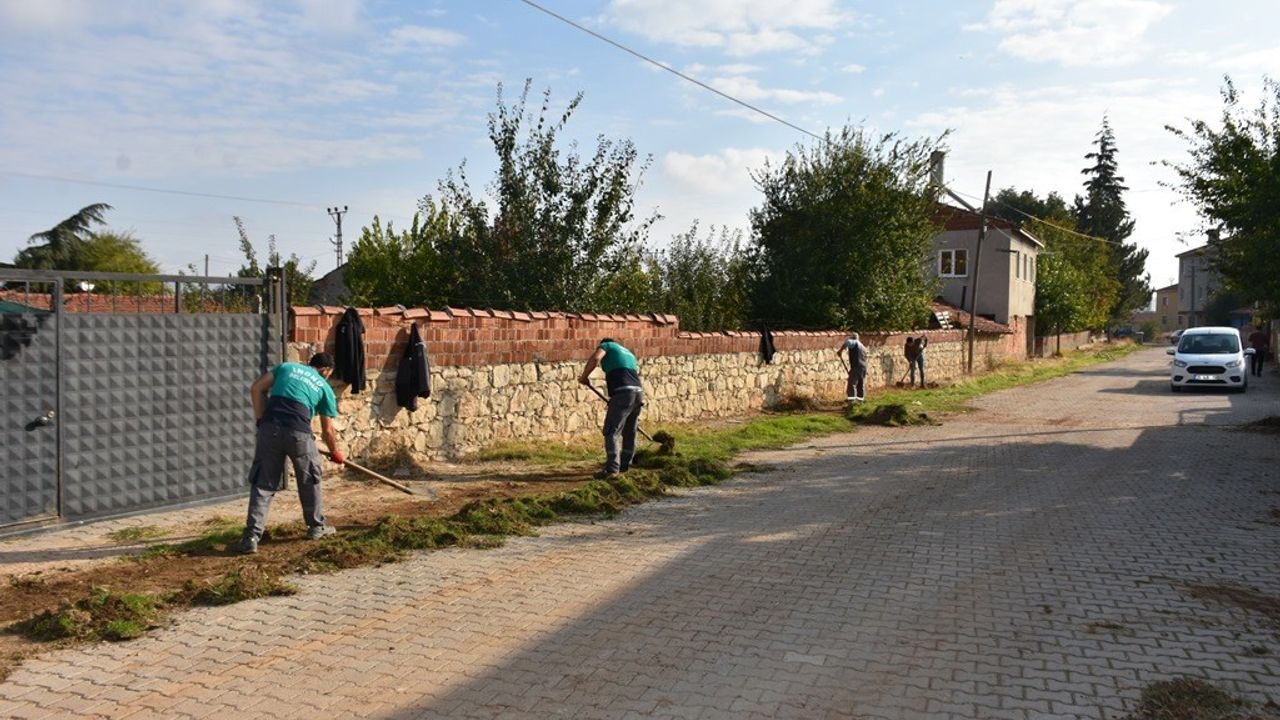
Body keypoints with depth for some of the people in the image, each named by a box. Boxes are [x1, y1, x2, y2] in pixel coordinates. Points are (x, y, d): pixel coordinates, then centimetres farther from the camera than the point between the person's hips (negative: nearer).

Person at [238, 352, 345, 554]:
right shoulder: (324, 387, 18)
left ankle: (251, 536, 1)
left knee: (262, 483, 8)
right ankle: (316, 526, 32)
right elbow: (328, 430, 21)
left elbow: (256, 388, 12)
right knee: (309, 480, 20)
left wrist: (261, 420, 13)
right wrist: (335, 452, 37)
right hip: (298, 432, -2)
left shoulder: (286, 367, 23)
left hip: (270, 428, 2)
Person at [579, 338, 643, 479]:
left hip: (623, 393, -8)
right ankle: (624, 464, 28)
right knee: (629, 432, 18)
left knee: (611, 432, -6)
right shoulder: (628, 353, 34)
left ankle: (612, 468, -11)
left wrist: (584, 376, 3)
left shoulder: (607, 345, 13)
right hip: (638, 393, 8)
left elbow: (595, 358, -9)